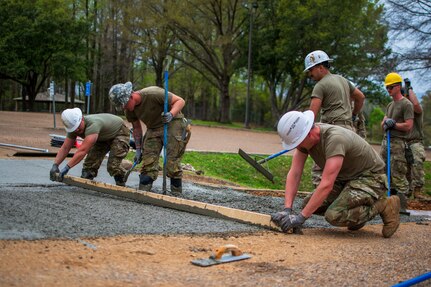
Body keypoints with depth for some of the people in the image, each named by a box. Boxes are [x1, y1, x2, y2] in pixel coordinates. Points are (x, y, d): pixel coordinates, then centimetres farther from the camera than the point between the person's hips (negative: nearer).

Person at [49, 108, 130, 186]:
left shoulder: (93, 125, -44)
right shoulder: (73, 128, -18)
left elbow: (83, 150, -49)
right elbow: (65, 148, -14)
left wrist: (67, 168, -50)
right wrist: (55, 165, -28)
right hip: (103, 137, 8)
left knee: (113, 166, -20)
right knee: (90, 162, -8)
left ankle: (121, 186, 5)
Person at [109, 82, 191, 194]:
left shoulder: (153, 94, -27)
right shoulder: (129, 110, -6)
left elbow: (180, 101, -21)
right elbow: (136, 128, 9)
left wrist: (171, 114, -38)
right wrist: (138, 149, 8)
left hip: (173, 123, -6)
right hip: (153, 128, 6)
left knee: (172, 162, -12)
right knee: (148, 161, -4)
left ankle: (177, 193, -1)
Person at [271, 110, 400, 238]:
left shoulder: (335, 139, -34)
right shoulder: (304, 137, -10)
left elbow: (326, 184, -37)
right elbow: (294, 174, -11)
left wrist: (301, 217, -36)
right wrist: (287, 209, -22)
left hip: (370, 176, -8)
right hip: (346, 178, 8)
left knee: (334, 215, -27)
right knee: (309, 205, -3)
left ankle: (383, 206, -6)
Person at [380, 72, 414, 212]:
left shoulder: (406, 104, -6)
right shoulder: (390, 105, 20)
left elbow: (408, 126, -13)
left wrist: (393, 124, -8)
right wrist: (385, 123, -2)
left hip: (398, 143, -9)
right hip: (386, 141, 9)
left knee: (398, 175, -10)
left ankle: (401, 205, -8)